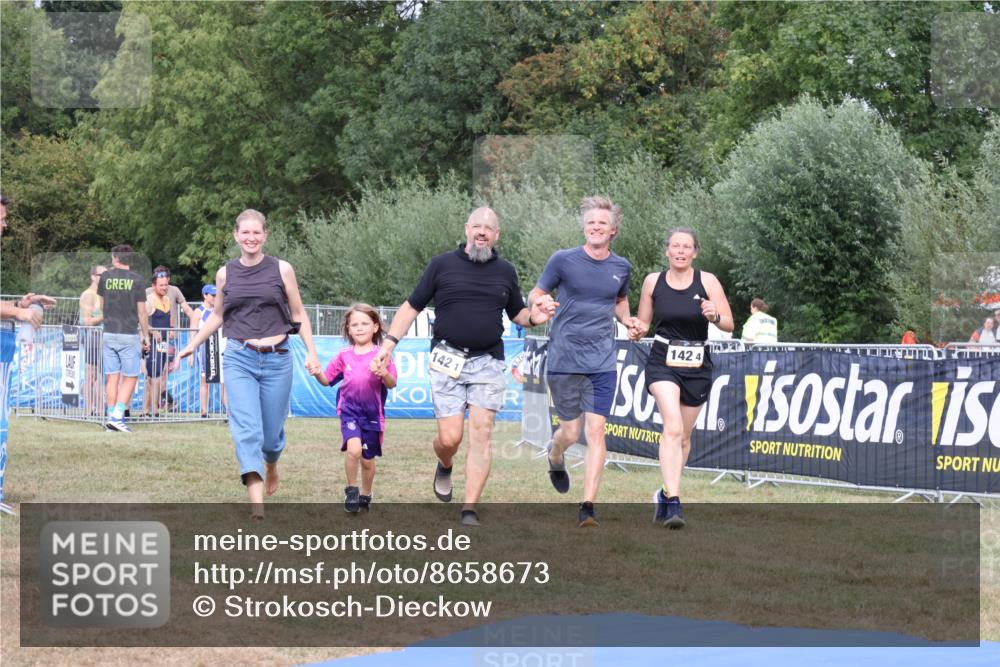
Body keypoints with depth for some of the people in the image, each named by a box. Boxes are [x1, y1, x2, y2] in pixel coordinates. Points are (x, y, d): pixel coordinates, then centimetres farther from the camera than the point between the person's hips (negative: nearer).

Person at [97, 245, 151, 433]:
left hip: (109, 333, 3)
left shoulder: (106, 277, 4)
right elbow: (141, 311, -3)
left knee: (111, 377, 7)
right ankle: (117, 415, -12)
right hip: (129, 335, -3)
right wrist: (146, 335, 7)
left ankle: (111, 418, 5)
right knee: (130, 377, 2)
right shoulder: (137, 280, -4)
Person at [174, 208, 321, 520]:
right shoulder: (225, 274, 7)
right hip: (239, 358, 0)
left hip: (276, 359, 0)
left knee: (271, 431, 7)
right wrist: (192, 344, 16)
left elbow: (299, 315, 9)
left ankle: (271, 465, 44)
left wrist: (311, 352, 0)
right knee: (246, 428, -15)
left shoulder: (282, 270, 3)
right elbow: (217, 316, 21)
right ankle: (256, 503, -22)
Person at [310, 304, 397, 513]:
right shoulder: (344, 356, 5)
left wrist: (384, 373, -29)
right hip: (349, 410, 0)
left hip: (372, 413, 0)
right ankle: (351, 490, -4)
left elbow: (392, 384, -7)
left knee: (368, 459, 10)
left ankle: (365, 495, 33)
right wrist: (317, 373, -10)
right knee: (353, 448, -23)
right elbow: (327, 380, 11)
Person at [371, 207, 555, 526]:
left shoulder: (505, 271, 10)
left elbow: (517, 313, 21)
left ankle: (470, 510, -4)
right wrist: (389, 342, -2)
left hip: (488, 363, 2)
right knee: (450, 437, -7)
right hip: (447, 361, -2)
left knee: (482, 434, -8)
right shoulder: (441, 265, 3)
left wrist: (534, 317, -3)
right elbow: (412, 306, 7)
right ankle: (444, 467, 30)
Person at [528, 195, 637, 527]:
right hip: (563, 361, -2)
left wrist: (627, 320, 6)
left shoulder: (621, 267, 7)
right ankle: (555, 457, 43)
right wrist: (540, 306, -18)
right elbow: (536, 294, 5)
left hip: (602, 363, 2)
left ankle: (588, 506, -7)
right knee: (570, 432, 6)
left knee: (595, 431, -8)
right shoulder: (563, 260, -3)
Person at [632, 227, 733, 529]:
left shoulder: (707, 281, -3)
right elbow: (643, 322, 13)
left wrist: (715, 316, -23)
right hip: (663, 363, -1)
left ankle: (666, 494, 33)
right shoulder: (653, 281, 1)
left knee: (683, 436, 12)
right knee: (673, 427, -22)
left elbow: (729, 324, -2)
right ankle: (673, 503, -27)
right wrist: (638, 331, -10)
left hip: (697, 367, 2)